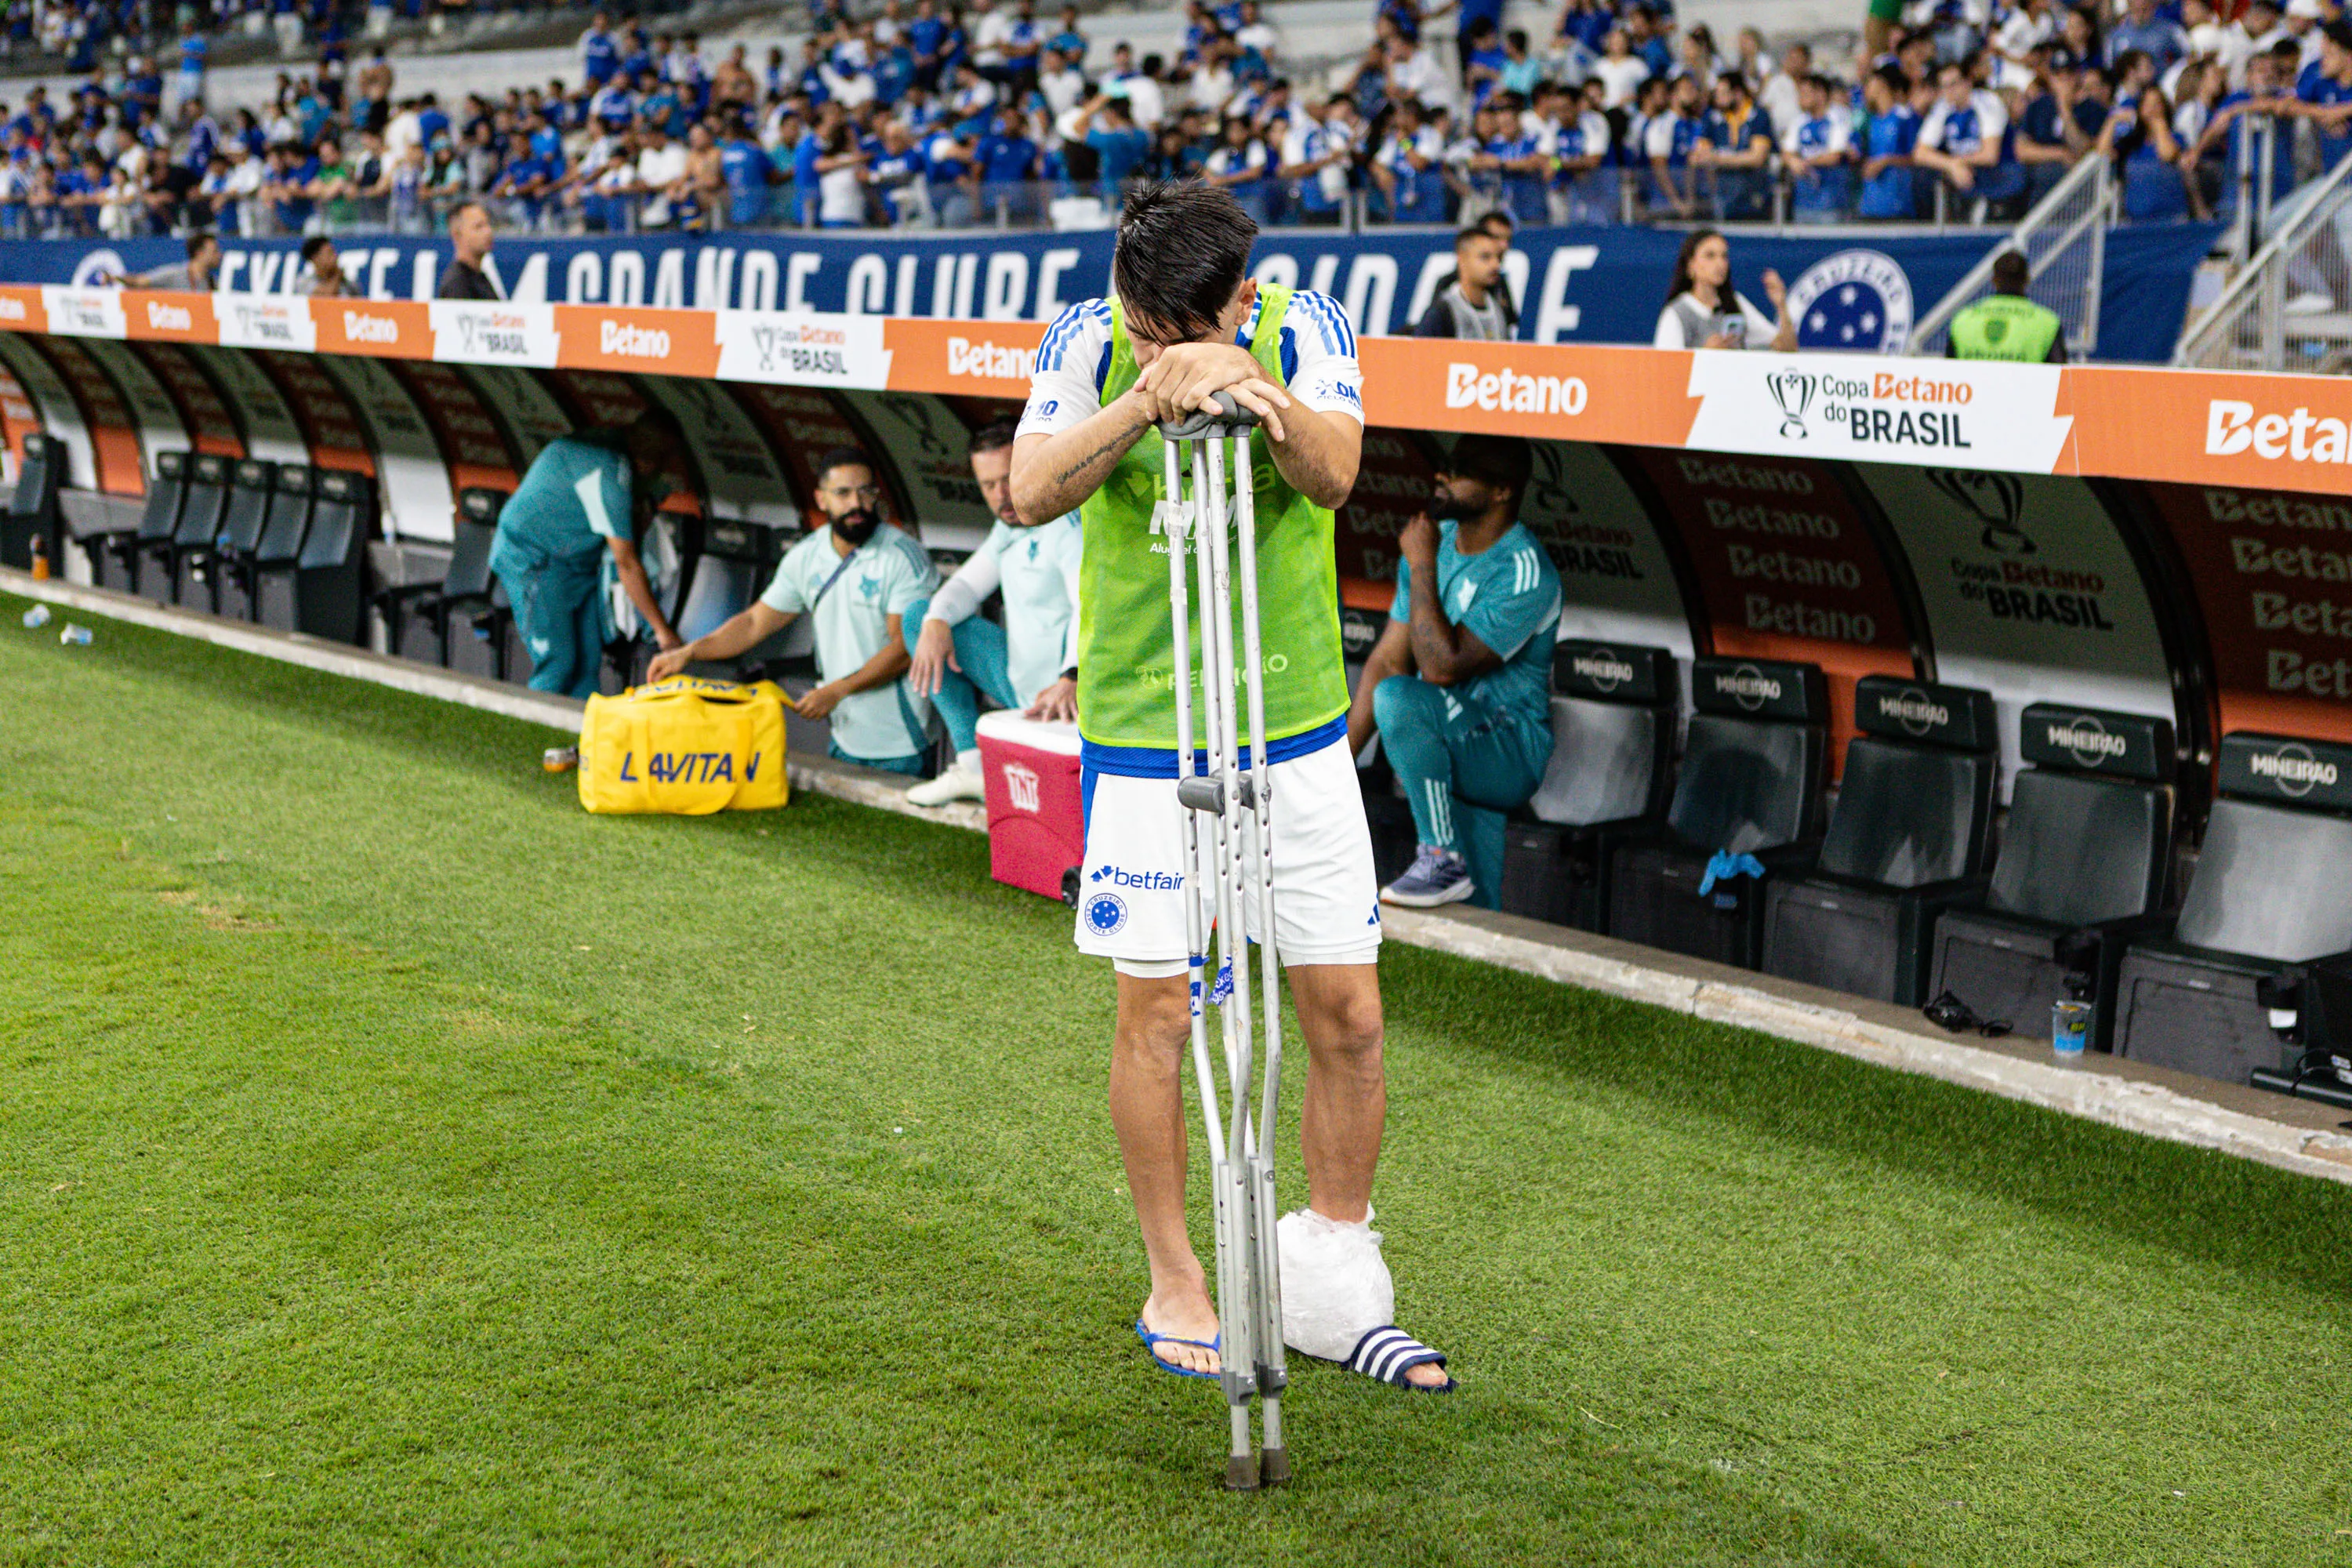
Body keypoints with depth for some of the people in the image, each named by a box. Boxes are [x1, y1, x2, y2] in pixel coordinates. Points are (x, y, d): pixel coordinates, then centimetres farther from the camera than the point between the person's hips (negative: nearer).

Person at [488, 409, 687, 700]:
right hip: (533, 558, -10)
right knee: (558, 664, -14)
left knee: (588, 662, 5)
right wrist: (663, 631, -21)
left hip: (577, 562, 10)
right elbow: (626, 564, -25)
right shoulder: (608, 472, -28)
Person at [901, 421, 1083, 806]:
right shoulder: (1012, 525, 11)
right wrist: (936, 620, -10)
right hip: (1021, 680, 10)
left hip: (1062, 692, -10)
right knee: (919, 614, 10)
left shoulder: (1067, 525, -21)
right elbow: (969, 583, 14)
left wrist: (1072, 679, -52)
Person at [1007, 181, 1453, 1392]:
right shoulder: (1087, 339, -7)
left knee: (1347, 1015, 3)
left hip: (1298, 729, 1)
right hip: (1142, 735, -1)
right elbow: (1033, 491, -21)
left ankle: (1332, 1284, 20)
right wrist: (1147, 397, -36)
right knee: (1156, 1012, 3)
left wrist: (1257, 391, -44)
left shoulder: (1307, 328, -7)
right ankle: (1174, 1288, 20)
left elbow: (1333, 475, -24)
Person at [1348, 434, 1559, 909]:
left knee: (1399, 698, -31)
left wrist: (1421, 565, -20)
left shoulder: (1525, 573, -19)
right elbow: (1387, 660, 7)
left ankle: (1444, 862, -23)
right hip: (1443, 732, 10)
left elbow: (1442, 666, -27)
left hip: (1510, 754, -10)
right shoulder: (1436, 541, 6)